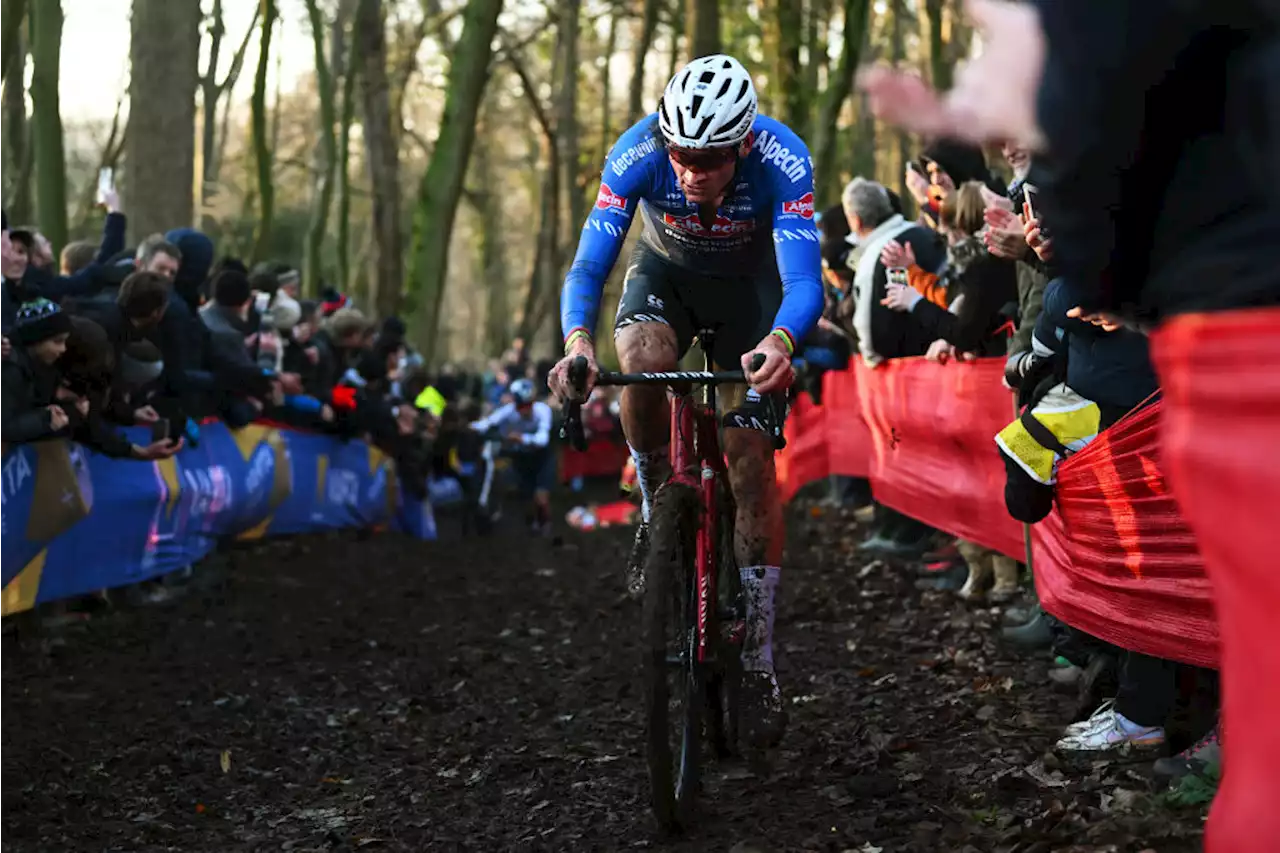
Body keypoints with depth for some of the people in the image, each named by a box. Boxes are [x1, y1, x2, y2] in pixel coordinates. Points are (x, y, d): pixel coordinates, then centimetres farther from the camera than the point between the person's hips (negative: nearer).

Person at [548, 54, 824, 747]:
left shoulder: (782, 161, -35)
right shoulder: (638, 154, -32)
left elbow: (805, 281, -39)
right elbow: (588, 267, -32)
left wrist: (780, 342, -62)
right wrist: (577, 341, -53)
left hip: (749, 283, -1)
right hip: (666, 273, 1)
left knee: (752, 462, -11)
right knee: (642, 364, -35)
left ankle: (759, 659, -2)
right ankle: (657, 513, -8)